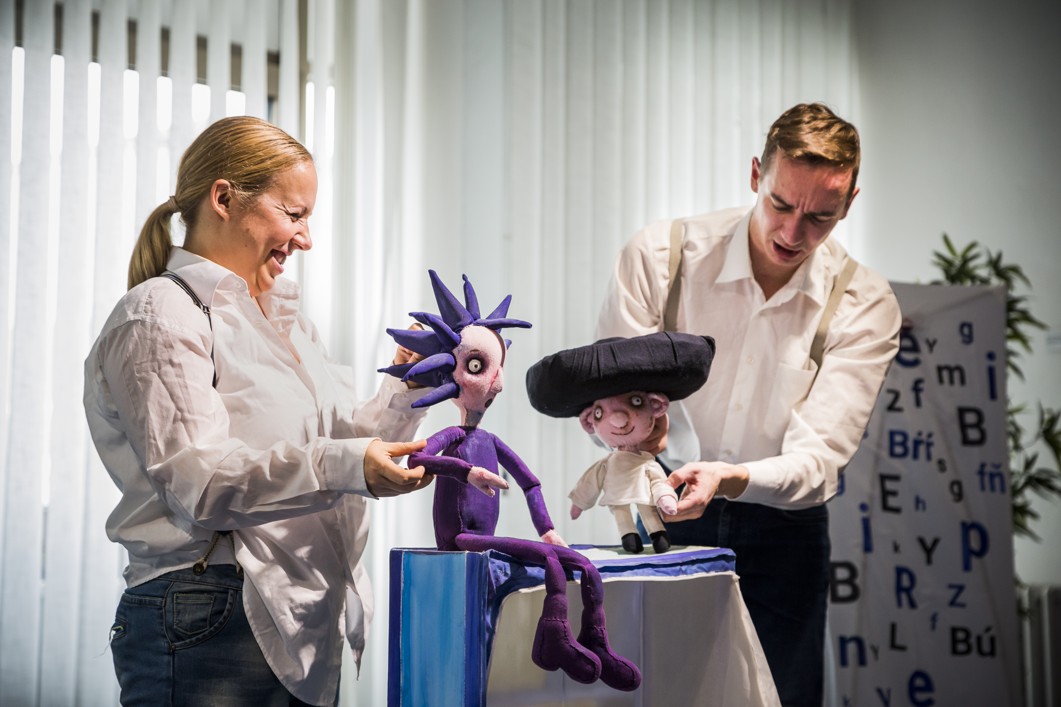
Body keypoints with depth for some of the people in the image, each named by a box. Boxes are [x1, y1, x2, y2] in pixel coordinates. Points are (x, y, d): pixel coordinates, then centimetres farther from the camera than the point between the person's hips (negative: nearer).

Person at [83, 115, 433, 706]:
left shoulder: (284, 320, 21)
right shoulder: (162, 315, -7)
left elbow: (347, 440, 16)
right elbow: (196, 482, -19)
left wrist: (407, 391, -1)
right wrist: (341, 465, -31)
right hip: (211, 627, -8)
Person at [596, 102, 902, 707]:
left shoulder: (866, 306, -13)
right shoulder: (659, 254, -13)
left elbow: (818, 461, -21)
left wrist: (727, 479, -41)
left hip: (784, 533, 1)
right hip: (667, 520, 0)